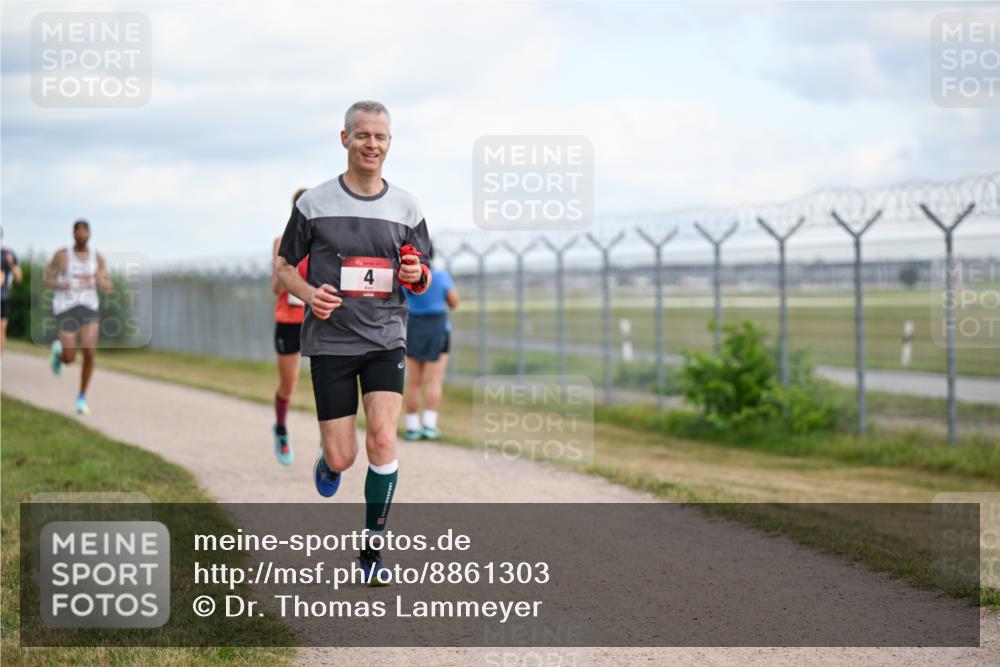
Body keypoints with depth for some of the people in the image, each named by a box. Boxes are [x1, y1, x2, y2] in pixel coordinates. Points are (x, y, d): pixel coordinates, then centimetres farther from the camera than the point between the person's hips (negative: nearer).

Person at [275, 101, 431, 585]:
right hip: (330, 341, -1)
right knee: (342, 459, -2)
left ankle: (372, 549, 0)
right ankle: (327, 458, 38)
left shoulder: (405, 207, 6)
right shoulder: (314, 203, -2)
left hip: (386, 339, 1)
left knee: (382, 440, -15)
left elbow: (422, 280, 14)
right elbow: (284, 267, 6)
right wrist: (309, 294, -15)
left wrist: (417, 276, -10)